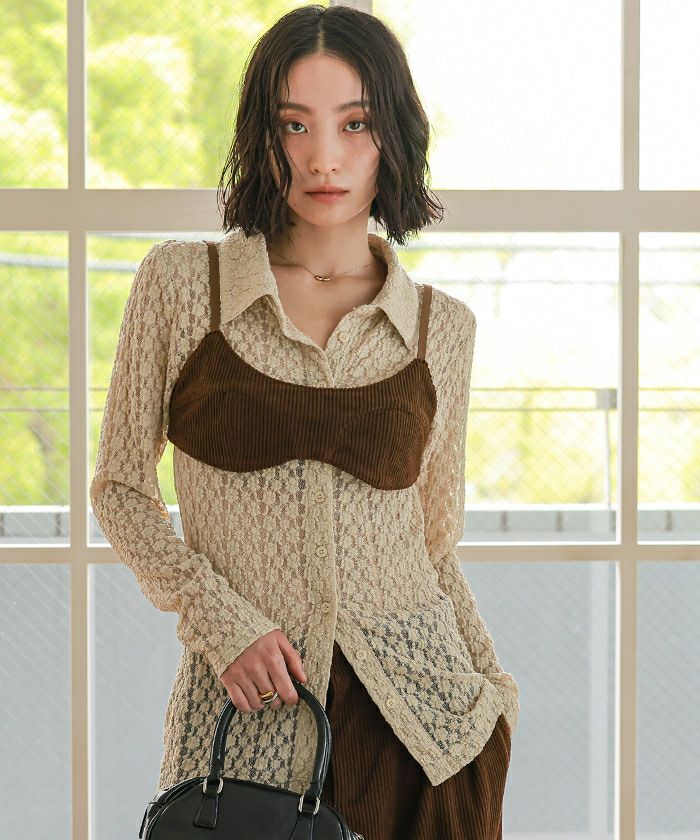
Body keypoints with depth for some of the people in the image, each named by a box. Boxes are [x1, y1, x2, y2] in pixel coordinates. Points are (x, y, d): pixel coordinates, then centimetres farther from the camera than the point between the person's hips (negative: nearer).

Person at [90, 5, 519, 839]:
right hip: (245, 704, -1)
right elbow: (120, 488, 4)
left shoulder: (442, 326, 5)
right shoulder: (181, 282, 0)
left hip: (417, 709, 1)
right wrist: (221, 621, -9)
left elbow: (434, 543, 12)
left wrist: (495, 696, 2)